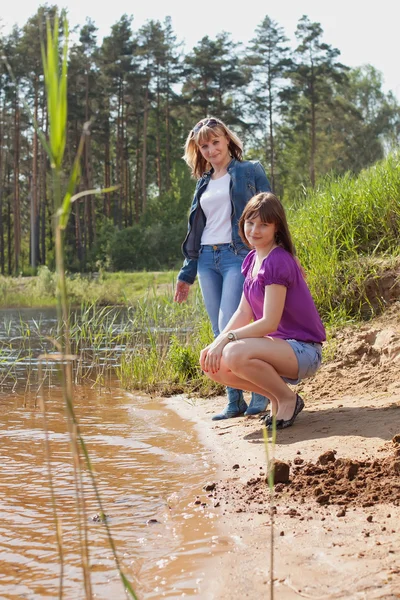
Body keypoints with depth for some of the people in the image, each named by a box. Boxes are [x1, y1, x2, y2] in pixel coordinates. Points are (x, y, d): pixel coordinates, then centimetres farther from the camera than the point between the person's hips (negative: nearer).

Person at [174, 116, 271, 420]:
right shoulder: (203, 184, 20)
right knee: (220, 335, 3)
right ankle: (235, 402, 9)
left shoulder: (250, 171, 5)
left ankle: (261, 392, -5)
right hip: (207, 260, 6)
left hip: (238, 255, -6)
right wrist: (187, 274, 18)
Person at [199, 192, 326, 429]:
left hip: (303, 350, -9)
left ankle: (288, 398, -8)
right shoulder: (253, 259, 9)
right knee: (212, 364, -2)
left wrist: (227, 338, -22)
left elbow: (269, 322, -23)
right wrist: (216, 343, -5)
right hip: (279, 345, 9)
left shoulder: (277, 262, -19)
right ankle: (277, 399, 9)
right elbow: (244, 313, 7)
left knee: (235, 354, -32)